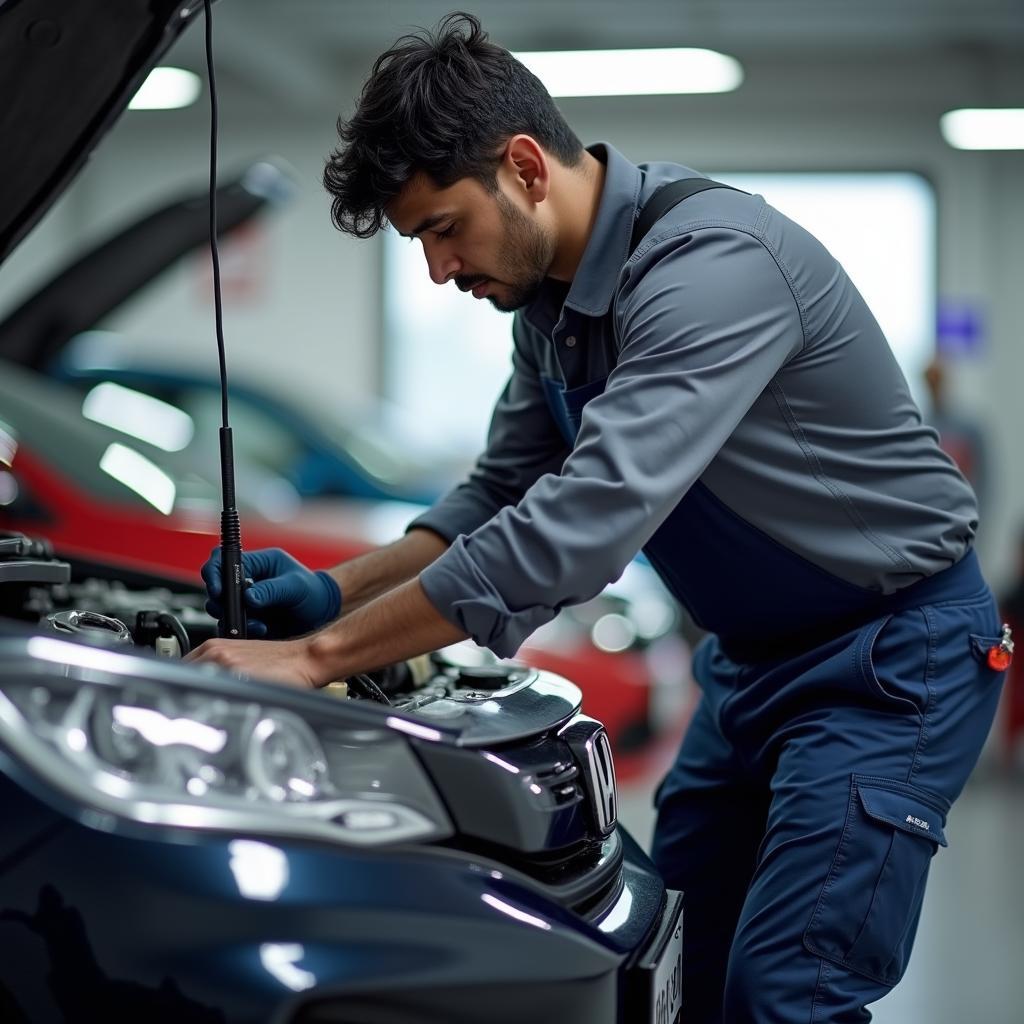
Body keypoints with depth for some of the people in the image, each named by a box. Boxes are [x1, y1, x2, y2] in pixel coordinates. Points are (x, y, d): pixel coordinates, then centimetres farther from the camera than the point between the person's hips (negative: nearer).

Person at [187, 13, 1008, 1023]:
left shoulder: (711, 261, -29)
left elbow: (587, 521, -37)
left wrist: (315, 657, -34)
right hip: (755, 653, 9)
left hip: (893, 646, -9)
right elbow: (504, 495, 10)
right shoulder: (548, 296, 1)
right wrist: (334, 591, -6)